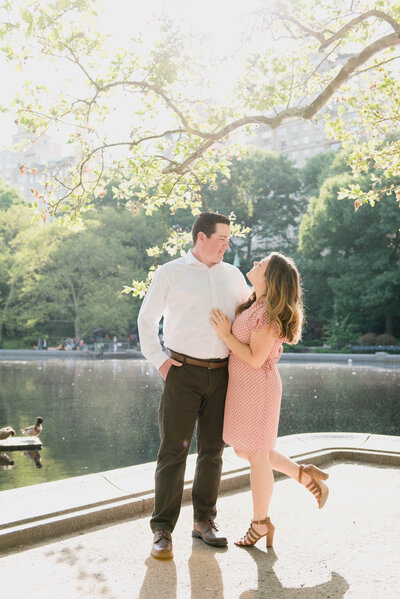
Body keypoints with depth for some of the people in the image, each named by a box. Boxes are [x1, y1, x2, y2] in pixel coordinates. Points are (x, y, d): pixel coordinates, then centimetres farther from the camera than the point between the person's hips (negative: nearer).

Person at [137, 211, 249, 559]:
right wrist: (158, 360, -2)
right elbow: (147, 319, 7)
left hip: (221, 374, 4)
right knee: (174, 450, -4)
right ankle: (163, 530, 4)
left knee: (213, 450, 8)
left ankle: (204, 521, 21)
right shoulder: (170, 273, 1)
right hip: (183, 372, -4)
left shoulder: (233, 275, 12)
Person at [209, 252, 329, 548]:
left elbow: (255, 359, -21)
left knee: (256, 455, 4)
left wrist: (225, 334, -18)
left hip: (257, 387, -10)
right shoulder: (254, 305, 7)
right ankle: (306, 475, 26)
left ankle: (260, 523, 21)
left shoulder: (268, 313, -21)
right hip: (243, 386, 10)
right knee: (243, 451, 19)